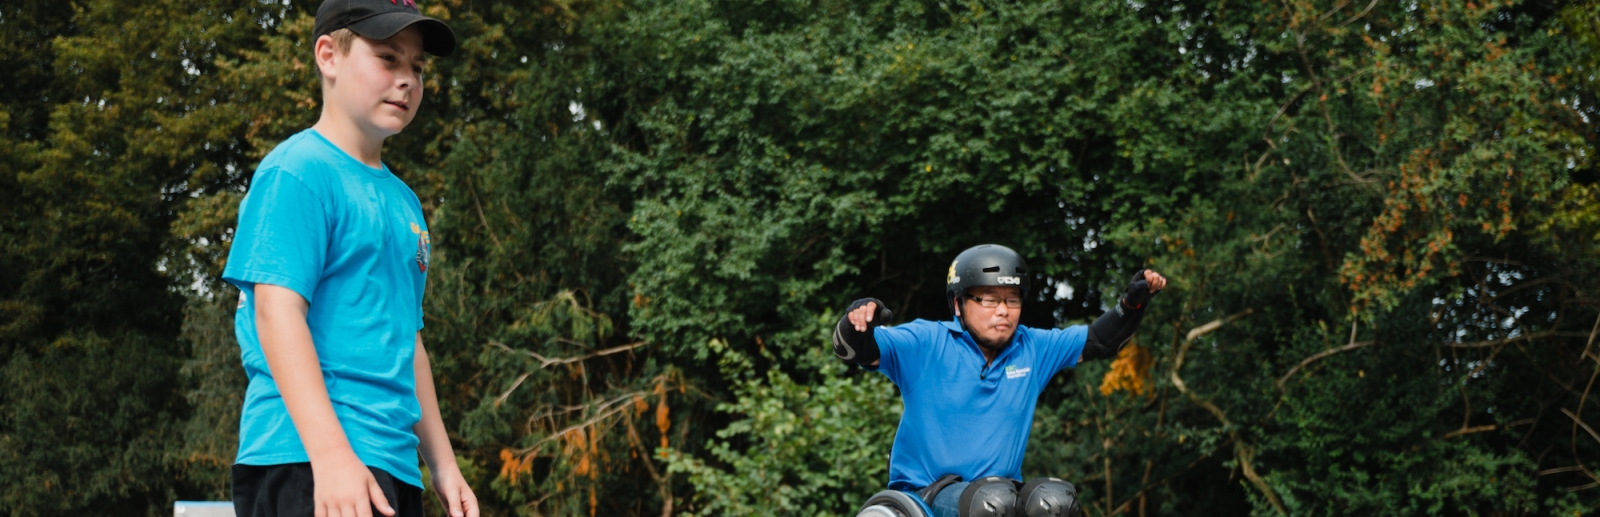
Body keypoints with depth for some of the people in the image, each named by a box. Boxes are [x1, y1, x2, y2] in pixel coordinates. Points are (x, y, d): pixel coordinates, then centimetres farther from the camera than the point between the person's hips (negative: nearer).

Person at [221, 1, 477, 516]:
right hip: (308, 459, -9)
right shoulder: (298, 170, -4)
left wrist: (443, 465, 22)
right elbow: (276, 313, -14)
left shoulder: (403, 201, 22)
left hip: (393, 468, 9)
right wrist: (331, 453, -24)